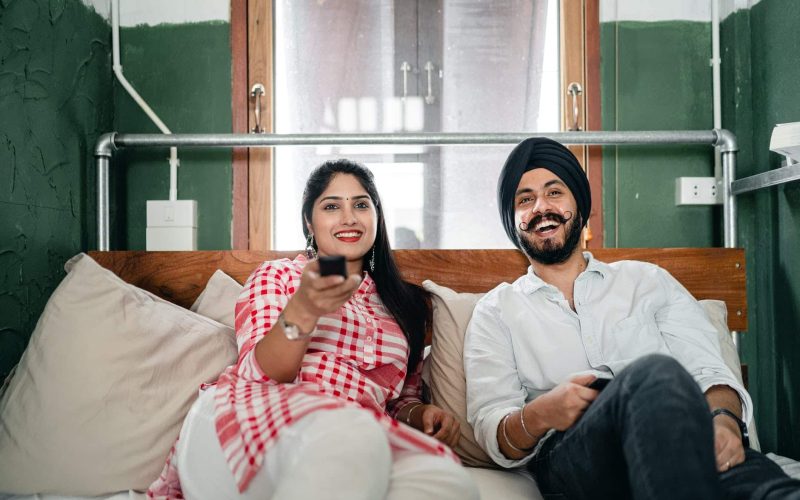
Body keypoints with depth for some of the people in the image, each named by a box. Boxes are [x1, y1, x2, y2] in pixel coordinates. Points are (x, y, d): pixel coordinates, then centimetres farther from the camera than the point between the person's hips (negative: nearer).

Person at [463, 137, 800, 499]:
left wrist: (723, 417, -14)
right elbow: (490, 426, 5)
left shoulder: (647, 280, 23)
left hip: (674, 443, 0)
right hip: (569, 453, 1)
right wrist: (538, 416, -19)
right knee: (656, 374, -33)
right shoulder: (496, 311, 17)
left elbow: (708, 370, 11)